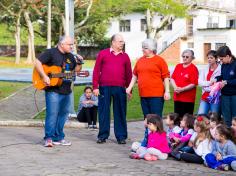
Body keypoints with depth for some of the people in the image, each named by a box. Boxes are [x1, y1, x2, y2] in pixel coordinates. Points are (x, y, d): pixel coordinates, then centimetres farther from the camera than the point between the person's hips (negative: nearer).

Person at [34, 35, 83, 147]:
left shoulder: (70, 56, 16)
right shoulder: (51, 53, -6)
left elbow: (76, 70, 21)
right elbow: (37, 63, -12)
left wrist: (79, 63, 1)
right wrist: (44, 76, -21)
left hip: (66, 91, 8)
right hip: (53, 89, -7)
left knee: (63, 114, 10)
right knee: (52, 113, -12)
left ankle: (58, 137, 18)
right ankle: (49, 138, -9)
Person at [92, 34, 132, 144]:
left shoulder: (125, 56, 11)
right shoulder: (103, 54, 5)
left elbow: (128, 73, 11)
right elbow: (96, 71, 3)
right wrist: (95, 87, -3)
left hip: (120, 89, 2)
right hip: (104, 88, -2)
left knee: (120, 113, 4)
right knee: (103, 112, 3)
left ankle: (121, 136, 11)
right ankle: (103, 136, 12)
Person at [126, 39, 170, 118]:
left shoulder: (160, 60, -2)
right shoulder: (140, 60, 13)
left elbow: (166, 77, -3)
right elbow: (135, 75, 21)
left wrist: (167, 91, -7)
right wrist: (130, 87, 13)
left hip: (156, 95, -5)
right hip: (143, 94, 5)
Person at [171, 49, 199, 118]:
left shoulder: (193, 68, -6)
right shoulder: (178, 66, 13)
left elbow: (194, 84, -12)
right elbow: (172, 78, 12)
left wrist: (182, 89, -17)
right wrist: (175, 87, -6)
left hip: (188, 99, -6)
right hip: (177, 97, 6)